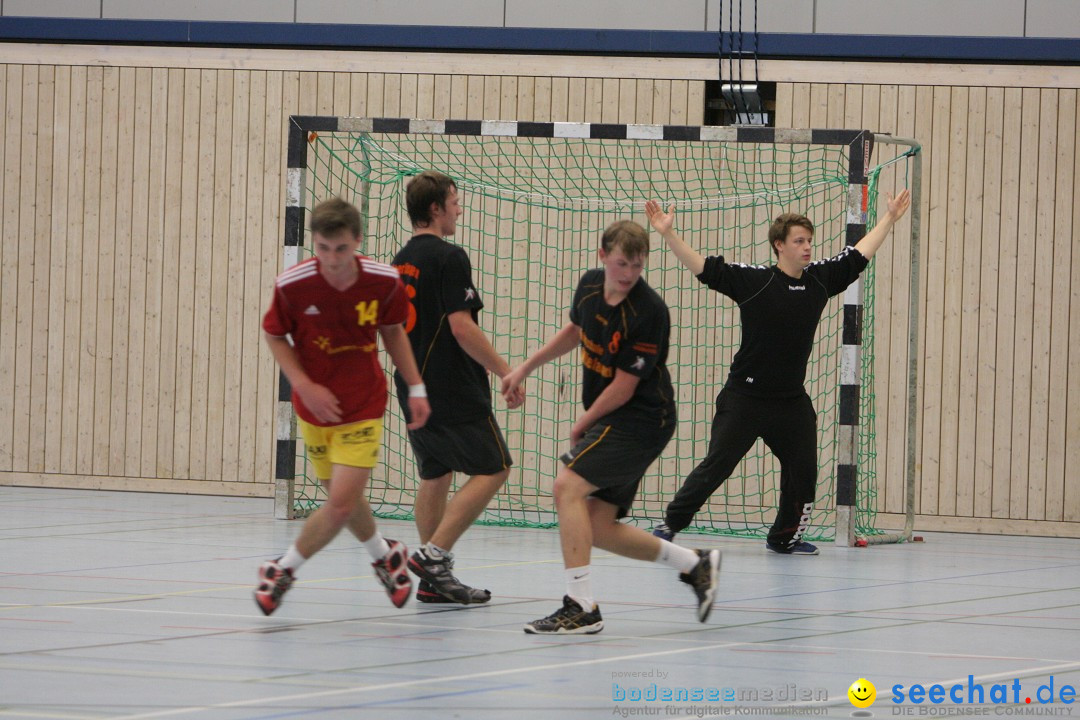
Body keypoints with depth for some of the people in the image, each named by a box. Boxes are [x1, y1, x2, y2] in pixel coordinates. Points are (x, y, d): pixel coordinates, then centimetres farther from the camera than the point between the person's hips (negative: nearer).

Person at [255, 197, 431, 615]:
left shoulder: (384, 282, -15)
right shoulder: (292, 285, -18)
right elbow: (274, 336, -2)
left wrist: (415, 389, 4)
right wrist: (305, 385, -13)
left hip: (363, 408, -1)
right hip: (316, 408, 1)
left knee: (341, 504, -13)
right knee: (344, 499, 13)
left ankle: (282, 571, 9)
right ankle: (384, 555, 44)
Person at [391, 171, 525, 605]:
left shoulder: (400, 261, 13)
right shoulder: (448, 257, -13)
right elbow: (461, 326, -20)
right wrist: (505, 372, -13)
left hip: (413, 387, 9)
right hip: (453, 390, -9)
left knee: (435, 476, 15)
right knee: (492, 468, -3)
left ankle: (434, 580, 12)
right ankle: (434, 554, -13)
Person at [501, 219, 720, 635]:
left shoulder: (648, 312, -22)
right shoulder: (589, 286, 2)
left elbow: (623, 387, -17)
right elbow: (574, 331, 25)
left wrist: (582, 424, -5)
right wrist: (525, 369, 24)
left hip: (641, 420, -8)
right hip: (608, 423, 8)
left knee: (567, 488, -21)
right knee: (599, 529, 5)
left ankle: (581, 607, -22)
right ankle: (695, 564, 21)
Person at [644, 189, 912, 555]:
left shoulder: (821, 278, 3)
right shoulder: (753, 281, -11)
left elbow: (859, 254, 17)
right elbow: (702, 267, -14)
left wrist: (890, 218, 22)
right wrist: (668, 234, -23)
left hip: (791, 400, 5)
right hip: (744, 397, -5)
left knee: (803, 470, 7)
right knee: (717, 464, -6)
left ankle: (785, 537, 24)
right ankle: (671, 523, 6)